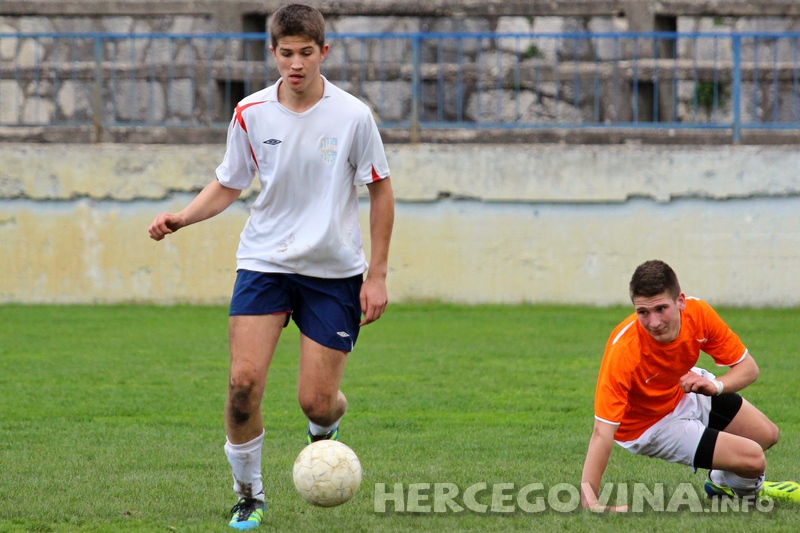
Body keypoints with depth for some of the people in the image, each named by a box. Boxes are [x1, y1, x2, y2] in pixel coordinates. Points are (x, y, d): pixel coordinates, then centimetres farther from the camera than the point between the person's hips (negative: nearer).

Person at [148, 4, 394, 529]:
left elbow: (381, 191, 1)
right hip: (264, 262, 2)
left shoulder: (352, 115, -9)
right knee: (244, 382, -14)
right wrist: (181, 218, -9)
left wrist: (377, 275, -2)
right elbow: (228, 185, 11)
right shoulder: (251, 114, -3)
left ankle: (326, 428, 36)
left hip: (334, 270, -2)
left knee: (316, 402, -4)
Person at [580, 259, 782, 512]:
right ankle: (744, 484, 25)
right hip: (652, 425, -6)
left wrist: (715, 386, -37)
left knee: (767, 435, 16)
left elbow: (748, 367, -15)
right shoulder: (623, 351, -41)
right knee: (753, 460, -11)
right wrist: (589, 497, -53)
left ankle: (725, 482, 45)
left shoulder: (698, 313, -26)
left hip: (685, 390, 6)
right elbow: (603, 432, -44)